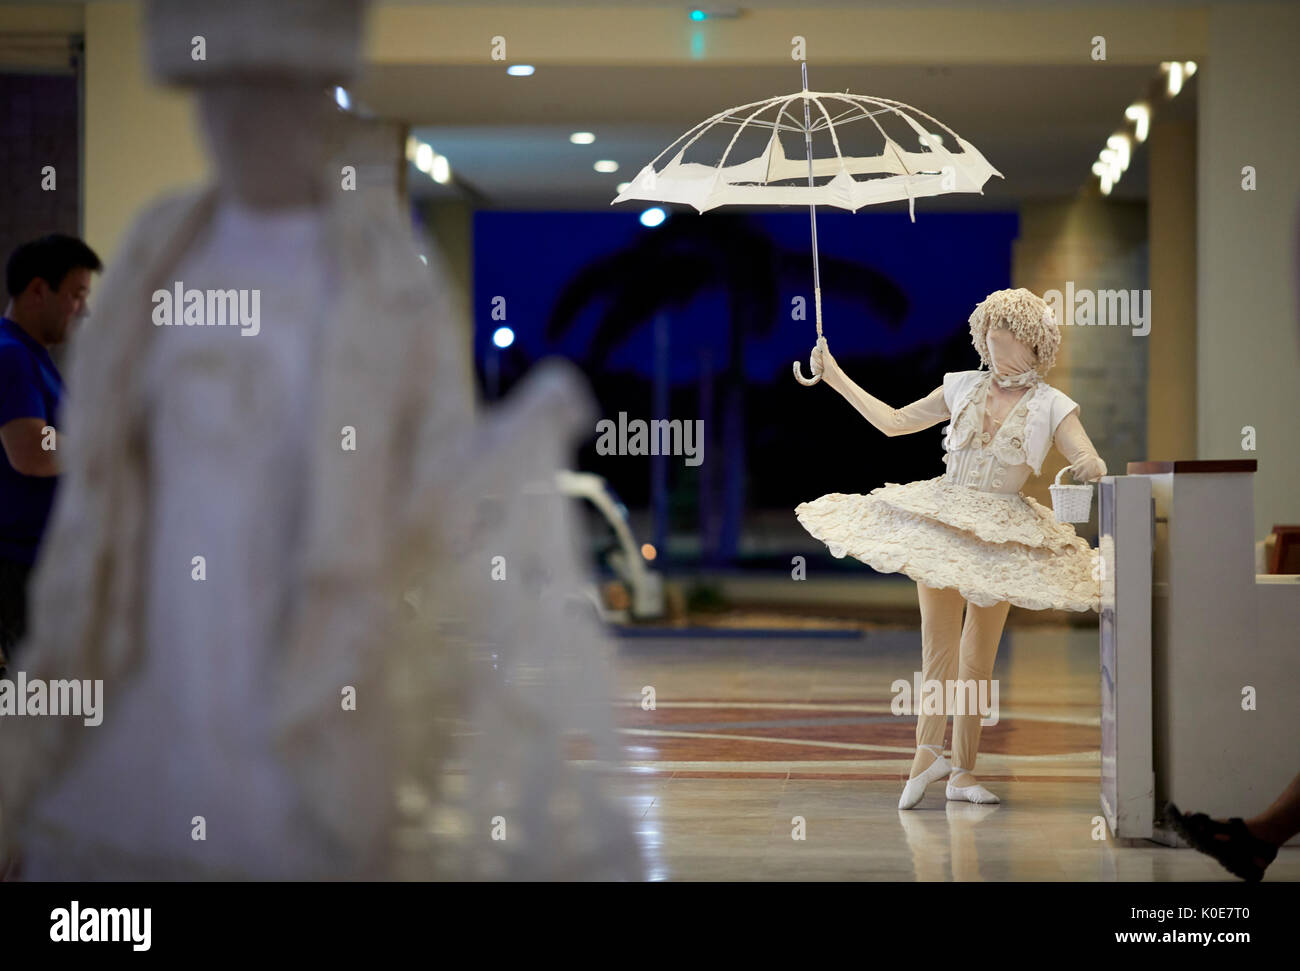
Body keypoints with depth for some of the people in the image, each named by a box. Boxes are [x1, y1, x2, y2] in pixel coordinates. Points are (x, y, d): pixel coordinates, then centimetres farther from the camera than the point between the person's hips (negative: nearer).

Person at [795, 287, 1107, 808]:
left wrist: (1089, 468, -34)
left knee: (979, 658, 4)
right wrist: (836, 377, 13)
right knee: (939, 642, -10)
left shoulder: (1051, 407, -1)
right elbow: (894, 421, 13)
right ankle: (929, 752, -15)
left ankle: (962, 771, 8)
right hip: (941, 522, 1)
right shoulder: (964, 387, 7)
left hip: (1001, 536, -1)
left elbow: (1092, 469, -9)